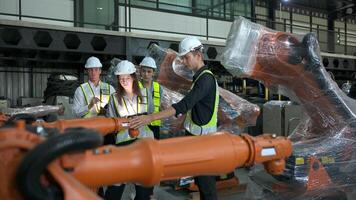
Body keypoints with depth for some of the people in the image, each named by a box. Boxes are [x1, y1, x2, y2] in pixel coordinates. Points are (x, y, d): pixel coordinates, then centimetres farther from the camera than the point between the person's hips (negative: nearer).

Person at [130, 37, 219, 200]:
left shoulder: (206, 78, -19)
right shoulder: (200, 77, 12)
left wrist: (150, 117, -34)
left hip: (202, 137, -10)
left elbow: (183, 105, -30)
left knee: (206, 180, 0)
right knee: (199, 177, 19)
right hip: (196, 135, 10)